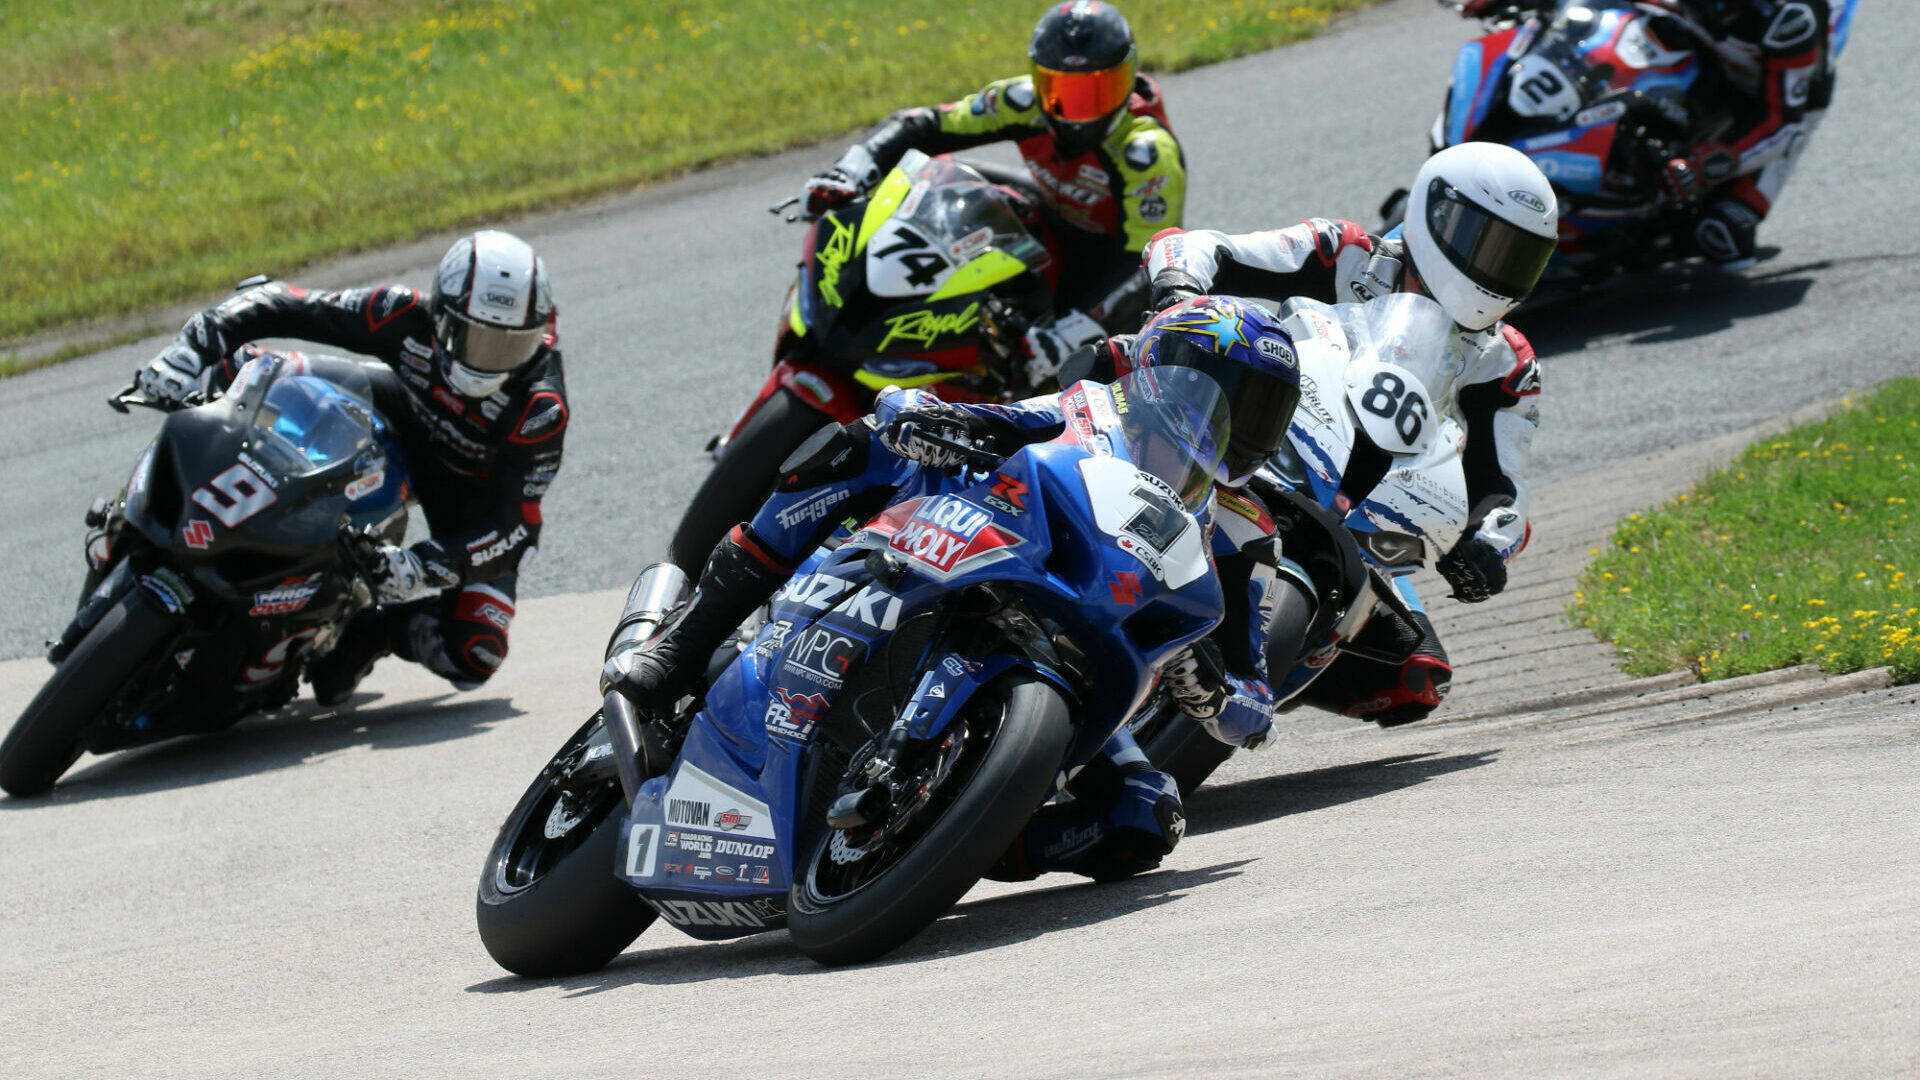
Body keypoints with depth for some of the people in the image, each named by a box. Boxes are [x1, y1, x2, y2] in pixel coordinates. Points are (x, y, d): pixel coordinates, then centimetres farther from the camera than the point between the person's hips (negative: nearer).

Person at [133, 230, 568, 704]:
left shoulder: (542, 410, -37)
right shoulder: (409, 319, -31)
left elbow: (512, 522, -36)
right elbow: (284, 307, -25)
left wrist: (426, 568, -51)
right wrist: (192, 347, -37)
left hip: (478, 490, -2)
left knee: (473, 658, -25)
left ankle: (371, 630, 2)